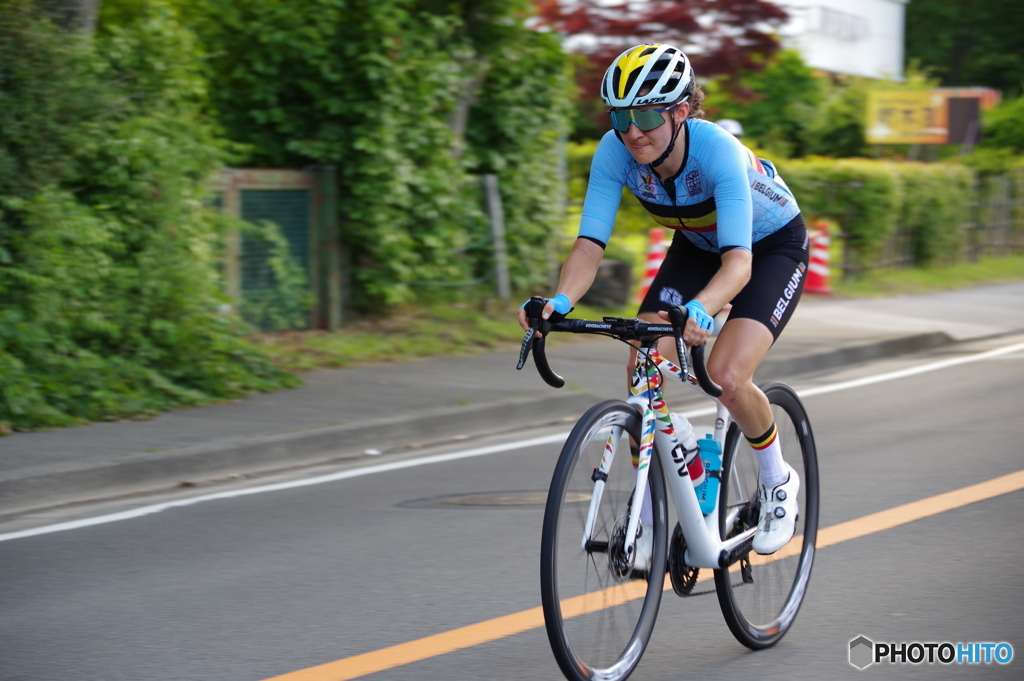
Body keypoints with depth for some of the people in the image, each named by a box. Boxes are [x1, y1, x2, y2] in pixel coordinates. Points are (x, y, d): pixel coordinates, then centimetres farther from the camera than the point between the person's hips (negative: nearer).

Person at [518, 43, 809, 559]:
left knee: (727, 376, -24)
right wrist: (560, 300, -48)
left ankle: (777, 482, 5)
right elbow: (590, 242, -28)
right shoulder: (615, 152, -26)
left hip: (772, 246, -5)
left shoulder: (718, 150, -39)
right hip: (697, 245, 5)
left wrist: (700, 309, -67)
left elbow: (739, 260, -47)